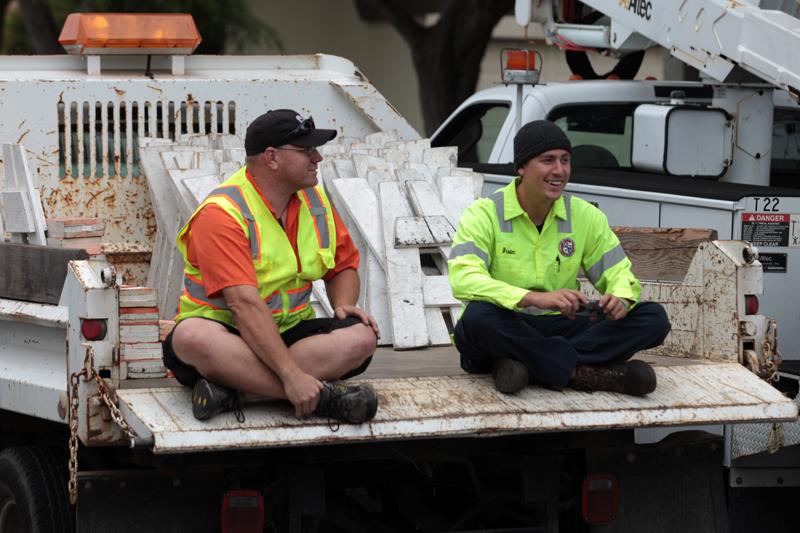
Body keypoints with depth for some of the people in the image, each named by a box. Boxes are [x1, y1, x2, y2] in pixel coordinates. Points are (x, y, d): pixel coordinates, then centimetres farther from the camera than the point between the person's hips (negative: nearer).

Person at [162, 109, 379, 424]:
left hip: (290, 333, 6)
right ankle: (322, 395, -39)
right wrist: (292, 376, -35)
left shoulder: (314, 199, 7)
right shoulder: (222, 213, -17)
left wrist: (343, 304, -5)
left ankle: (233, 392, -30)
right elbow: (245, 304, -27)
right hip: (225, 332, -6)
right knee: (192, 337, -39)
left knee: (361, 336, -21)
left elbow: (343, 267, 20)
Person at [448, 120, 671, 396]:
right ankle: (582, 373, -28)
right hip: (504, 331, -4)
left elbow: (619, 273, 8)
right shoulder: (484, 214, -8)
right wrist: (536, 298, -38)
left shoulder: (586, 216, 7)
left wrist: (620, 299, -20)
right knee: (478, 315, -39)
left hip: (559, 328, 4)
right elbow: (464, 280, -24)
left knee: (654, 318, -14)